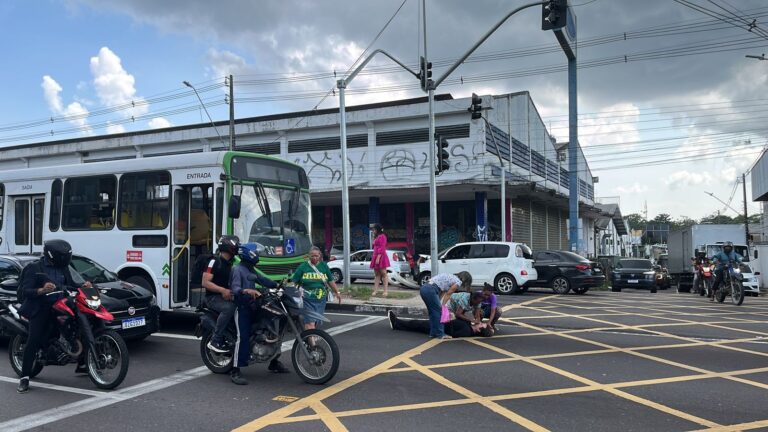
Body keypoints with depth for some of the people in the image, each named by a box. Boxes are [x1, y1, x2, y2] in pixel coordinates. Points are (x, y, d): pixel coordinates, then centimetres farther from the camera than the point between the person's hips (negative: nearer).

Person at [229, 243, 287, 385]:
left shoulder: (251, 270, 19)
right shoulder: (237, 269, -10)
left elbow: (263, 281, 14)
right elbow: (235, 289, -24)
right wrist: (247, 291, -44)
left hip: (252, 307, 9)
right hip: (241, 308, -9)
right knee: (243, 337, -19)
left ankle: (274, 362, 24)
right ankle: (235, 371, -14)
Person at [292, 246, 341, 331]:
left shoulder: (324, 266, 11)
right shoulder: (303, 267, 2)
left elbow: (330, 281, 19)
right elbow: (294, 282, 3)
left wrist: (337, 292, 17)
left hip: (321, 300, 4)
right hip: (308, 300, -4)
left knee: (316, 322, 9)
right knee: (310, 322, -15)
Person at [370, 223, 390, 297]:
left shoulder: (382, 237, -9)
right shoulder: (377, 237, 21)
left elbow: (381, 248, -18)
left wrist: (378, 258, -22)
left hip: (380, 257, -10)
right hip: (375, 256, 10)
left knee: (383, 274, -7)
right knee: (376, 275, 6)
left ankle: (385, 291, -7)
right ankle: (375, 291, 5)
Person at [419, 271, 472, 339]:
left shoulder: (451, 277, 27)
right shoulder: (458, 282, 2)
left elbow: (442, 292, 21)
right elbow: (448, 294, 3)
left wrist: (439, 304, 15)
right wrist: (443, 305, 12)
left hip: (423, 288, 9)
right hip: (430, 290, -9)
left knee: (432, 312, 18)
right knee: (438, 312, 3)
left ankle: (433, 333, 23)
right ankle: (440, 334, 8)